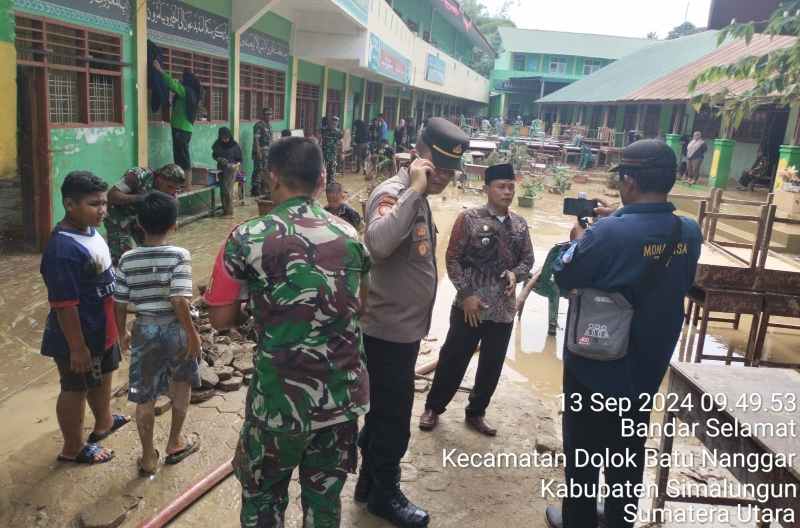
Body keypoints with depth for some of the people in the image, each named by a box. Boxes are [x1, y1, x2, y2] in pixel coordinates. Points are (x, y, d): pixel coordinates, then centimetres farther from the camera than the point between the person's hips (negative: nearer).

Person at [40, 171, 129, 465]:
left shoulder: (89, 230, -1)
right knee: (75, 390, 11)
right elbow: (64, 306, -27)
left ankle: (104, 422, 51)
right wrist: (77, 348, -21)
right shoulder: (63, 250, -31)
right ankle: (73, 448, 31)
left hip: (102, 330, 9)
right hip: (80, 337, -9)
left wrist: (114, 324, 21)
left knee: (103, 377, 27)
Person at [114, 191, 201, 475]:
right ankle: (175, 443, 35)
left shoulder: (127, 259, -5)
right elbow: (179, 301, -22)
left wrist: (122, 334, 15)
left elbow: (120, 305, -1)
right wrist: (193, 333, -12)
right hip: (176, 328, -2)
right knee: (182, 385, 23)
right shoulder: (179, 255, -15)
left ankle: (148, 457, 24)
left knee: (145, 398, 12)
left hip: (145, 330, 2)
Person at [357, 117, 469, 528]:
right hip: (389, 331, -9)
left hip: (404, 329, 9)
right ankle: (385, 495, 28)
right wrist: (415, 190, -36)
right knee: (393, 421, 7)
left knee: (384, 415, 22)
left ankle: (369, 484, 39)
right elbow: (378, 243, -42)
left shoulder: (419, 196, 10)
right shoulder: (393, 193, -20)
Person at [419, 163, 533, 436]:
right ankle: (433, 408, 27)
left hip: (504, 310, 5)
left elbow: (528, 259, 13)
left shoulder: (520, 224, 6)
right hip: (470, 307, -4)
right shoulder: (469, 219, -8)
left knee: (492, 366, 14)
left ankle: (475, 413, 33)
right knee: (453, 361, 6)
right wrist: (466, 294, -12)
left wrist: (515, 274, -9)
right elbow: (452, 259, -7)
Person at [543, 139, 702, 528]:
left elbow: (563, 278, -14)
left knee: (583, 448, 14)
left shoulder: (609, 232, -27)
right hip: (646, 366, 5)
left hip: (594, 362, -5)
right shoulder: (689, 233, -7)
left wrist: (579, 239, 3)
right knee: (629, 450, 21)